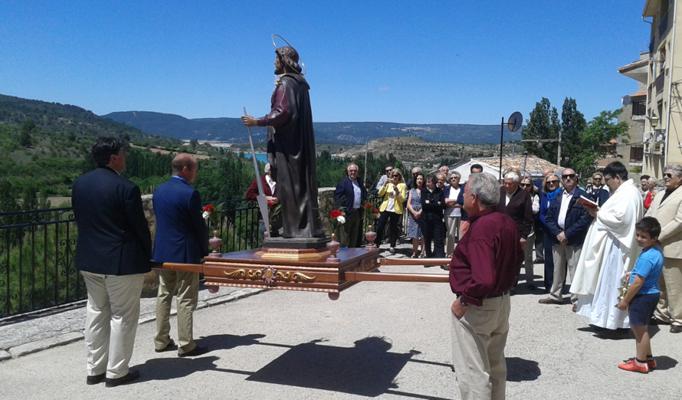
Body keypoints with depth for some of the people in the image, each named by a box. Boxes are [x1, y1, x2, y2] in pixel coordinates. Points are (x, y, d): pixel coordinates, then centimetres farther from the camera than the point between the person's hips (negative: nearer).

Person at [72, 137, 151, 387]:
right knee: (123, 316, 5)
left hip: (88, 260, 7)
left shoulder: (79, 184, 5)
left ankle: (95, 369, 24)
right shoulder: (126, 188, -17)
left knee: (96, 312, 17)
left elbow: (79, 220, 11)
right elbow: (139, 226, -13)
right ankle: (116, 372, 12)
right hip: (121, 262, -7)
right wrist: (147, 256, 1)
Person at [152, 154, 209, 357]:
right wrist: (205, 250, 0)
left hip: (162, 252, 7)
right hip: (185, 253, -7)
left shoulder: (159, 190, 6)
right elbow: (199, 226, -13)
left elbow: (159, 219, 11)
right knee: (186, 299, 1)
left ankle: (161, 341, 22)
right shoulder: (190, 193, -17)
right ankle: (186, 345, 8)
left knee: (164, 295, 14)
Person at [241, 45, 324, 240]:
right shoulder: (300, 83, 16)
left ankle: (294, 227, -1)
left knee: (289, 184, -5)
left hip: (286, 143, -9)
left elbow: (283, 112, -22)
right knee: (302, 183, 10)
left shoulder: (285, 83, -12)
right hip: (300, 141, 9)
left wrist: (258, 121, -17)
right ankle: (309, 226, 13)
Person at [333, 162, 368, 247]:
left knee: (355, 235, 12)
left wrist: (364, 204, 9)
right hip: (347, 212, -7)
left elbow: (364, 195, 26)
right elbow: (337, 196, -11)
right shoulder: (343, 182, -7)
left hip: (358, 212, 7)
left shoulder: (360, 183, 15)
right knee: (345, 234, -5)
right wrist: (342, 208, -18)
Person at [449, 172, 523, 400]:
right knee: (495, 365, 22)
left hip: (477, 307, -9)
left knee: (472, 370, 2)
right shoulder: (507, 222, 3)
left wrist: (463, 301, -20)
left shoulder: (481, 228, -26)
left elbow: (484, 280, -33)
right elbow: (518, 259, 18)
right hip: (502, 301, 10)